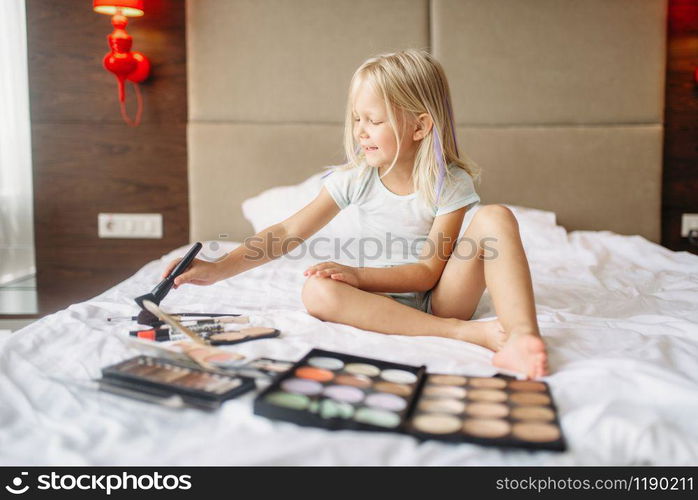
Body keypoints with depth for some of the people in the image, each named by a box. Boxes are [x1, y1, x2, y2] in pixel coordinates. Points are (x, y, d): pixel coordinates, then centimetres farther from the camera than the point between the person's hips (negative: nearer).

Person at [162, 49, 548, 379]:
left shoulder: (451, 185, -11)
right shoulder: (354, 179, -4)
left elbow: (428, 272, -14)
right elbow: (288, 232, -6)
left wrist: (358, 274, -26)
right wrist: (218, 269, -14)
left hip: (439, 298, -2)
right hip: (384, 301, 2)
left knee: (496, 217, -24)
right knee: (317, 292, -32)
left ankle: (521, 334, -40)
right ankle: (467, 332, -35)